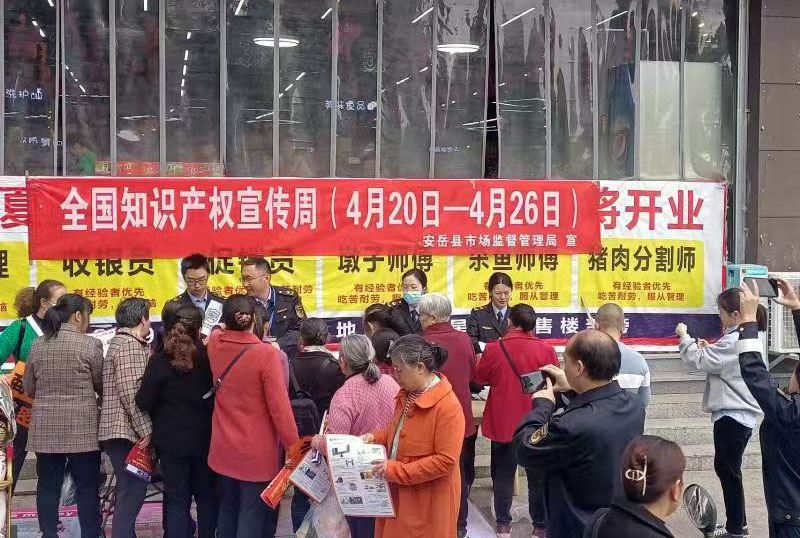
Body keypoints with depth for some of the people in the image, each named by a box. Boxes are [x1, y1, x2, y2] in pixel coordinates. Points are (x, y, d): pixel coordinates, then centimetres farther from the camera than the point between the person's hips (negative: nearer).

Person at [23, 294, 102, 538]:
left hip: (46, 428, 4)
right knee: (87, 488, 4)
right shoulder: (90, 344, -9)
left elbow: (29, 389, 13)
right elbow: (101, 386, 1)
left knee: (48, 486, 9)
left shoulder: (37, 345, 5)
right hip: (81, 428, -4)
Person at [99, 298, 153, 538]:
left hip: (121, 430, 10)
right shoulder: (129, 345, -13)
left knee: (128, 490, 16)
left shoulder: (121, 342, 19)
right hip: (126, 430, -10)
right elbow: (130, 392, -20)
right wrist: (145, 429, -18)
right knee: (132, 491, -8)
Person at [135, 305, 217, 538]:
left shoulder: (160, 360, -11)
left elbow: (144, 402, -10)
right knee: (206, 497, 16)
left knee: (176, 499, 8)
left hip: (171, 439, 0)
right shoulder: (209, 358, -12)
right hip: (204, 439, 0)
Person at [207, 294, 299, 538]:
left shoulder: (215, 345, -5)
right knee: (252, 514, 3)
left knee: (228, 508, 19)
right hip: (257, 452, -5)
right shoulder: (266, 354, -21)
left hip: (224, 448, 5)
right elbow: (280, 407, -20)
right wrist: (294, 448, -13)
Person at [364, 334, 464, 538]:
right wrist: (375, 437, 2)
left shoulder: (447, 406, -21)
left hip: (427, 503, -8)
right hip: (399, 494, 8)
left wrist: (395, 470, -22)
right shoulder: (407, 394, 7)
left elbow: (446, 461, -23)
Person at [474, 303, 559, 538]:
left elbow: (481, 378, 4)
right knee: (538, 476, 11)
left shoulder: (493, 349, -11)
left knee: (503, 474, 14)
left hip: (502, 423, 1)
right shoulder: (546, 350, -13)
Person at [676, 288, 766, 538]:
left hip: (733, 416, -10)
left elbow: (699, 361, -19)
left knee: (729, 471, 1)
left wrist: (684, 336, -7)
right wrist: (709, 349, 4)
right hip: (738, 412, 10)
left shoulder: (734, 341, -22)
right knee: (724, 467, 19)